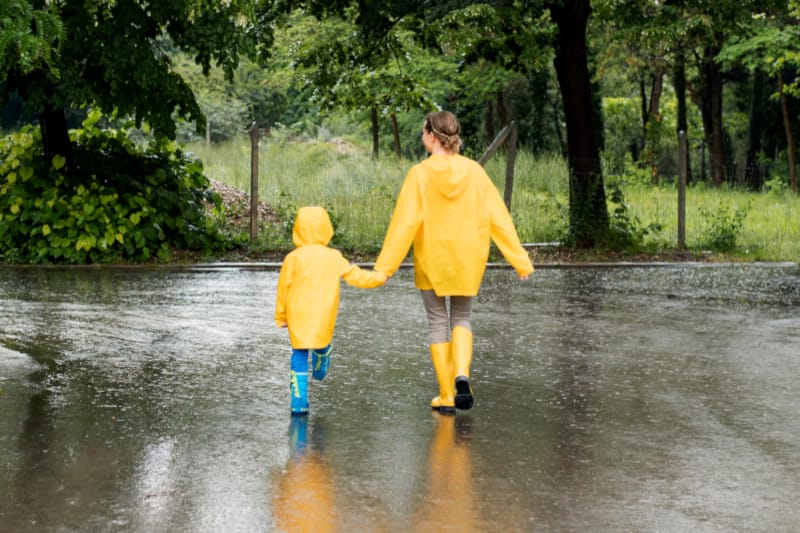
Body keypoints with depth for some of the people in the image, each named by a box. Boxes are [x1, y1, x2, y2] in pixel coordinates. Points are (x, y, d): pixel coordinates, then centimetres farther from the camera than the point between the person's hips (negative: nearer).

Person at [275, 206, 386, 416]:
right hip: (324, 319, 2)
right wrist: (379, 278, 24)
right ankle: (320, 370, 56)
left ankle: (299, 402, -3)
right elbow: (357, 276, 6)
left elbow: (283, 289, -2)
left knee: (299, 356, 2)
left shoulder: (293, 258, -7)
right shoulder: (334, 258, -1)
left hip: (298, 318, -2)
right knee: (322, 345, 28)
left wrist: (281, 317, 9)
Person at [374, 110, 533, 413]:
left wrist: (385, 265, -10)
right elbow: (498, 218, -4)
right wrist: (520, 260, 1)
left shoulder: (420, 174, -12)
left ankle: (446, 396, 11)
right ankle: (461, 373, -7)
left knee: (438, 323, 10)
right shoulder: (474, 172, -5)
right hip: (467, 261, 2)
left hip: (431, 262, -2)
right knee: (462, 318, 19)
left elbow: (405, 222, -15)